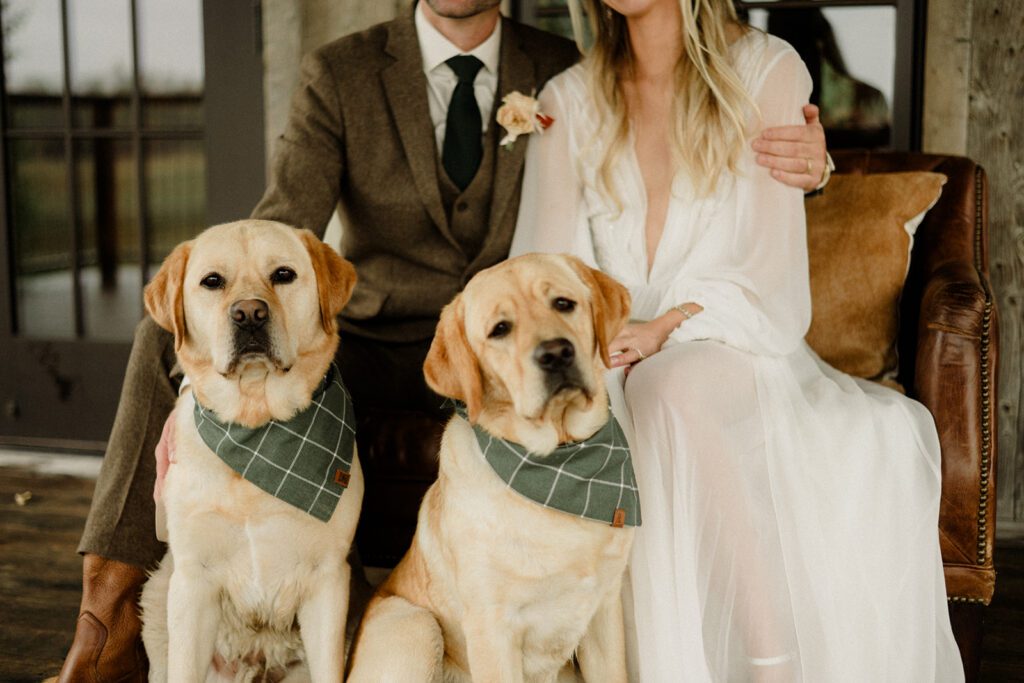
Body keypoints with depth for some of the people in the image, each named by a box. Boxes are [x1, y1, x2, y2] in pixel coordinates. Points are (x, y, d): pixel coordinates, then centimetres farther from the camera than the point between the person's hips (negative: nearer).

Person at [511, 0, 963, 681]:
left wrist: (667, 327, -20)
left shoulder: (768, 71, 0)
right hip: (610, 370, 2)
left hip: (734, 356, -2)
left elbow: (770, 280, -5)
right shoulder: (568, 101, 9)